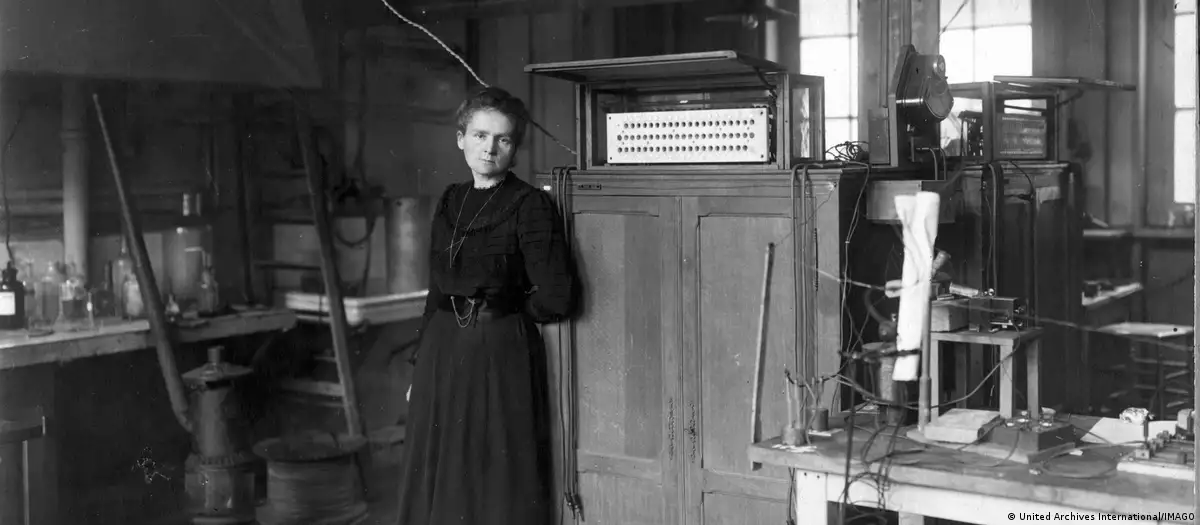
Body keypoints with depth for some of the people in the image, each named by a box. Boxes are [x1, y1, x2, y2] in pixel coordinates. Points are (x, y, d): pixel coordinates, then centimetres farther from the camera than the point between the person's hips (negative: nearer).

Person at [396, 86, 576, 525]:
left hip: (502, 356, -6)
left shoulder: (530, 205, -10)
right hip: (443, 350, 6)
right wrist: (421, 362, 12)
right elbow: (437, 289, 14)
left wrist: (507, 312, 0)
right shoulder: (450, 202, 9)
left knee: (500, 486, 3)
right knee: (439, 482, 12)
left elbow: (556, 296, -16)